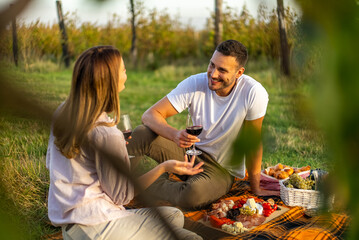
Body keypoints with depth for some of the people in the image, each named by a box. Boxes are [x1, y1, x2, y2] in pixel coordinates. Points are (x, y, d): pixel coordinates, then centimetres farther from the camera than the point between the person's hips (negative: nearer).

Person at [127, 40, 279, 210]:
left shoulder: (253, 93, -23)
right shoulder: (195, 83, -17)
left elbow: (253, 141, -13)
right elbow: (150, 115, -20)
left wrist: (255, 188, -5)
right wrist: (175, 134, -41)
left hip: (221, 170, -2)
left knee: (192, 195, -35)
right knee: (141, 134, -24)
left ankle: (150, 185, -6)